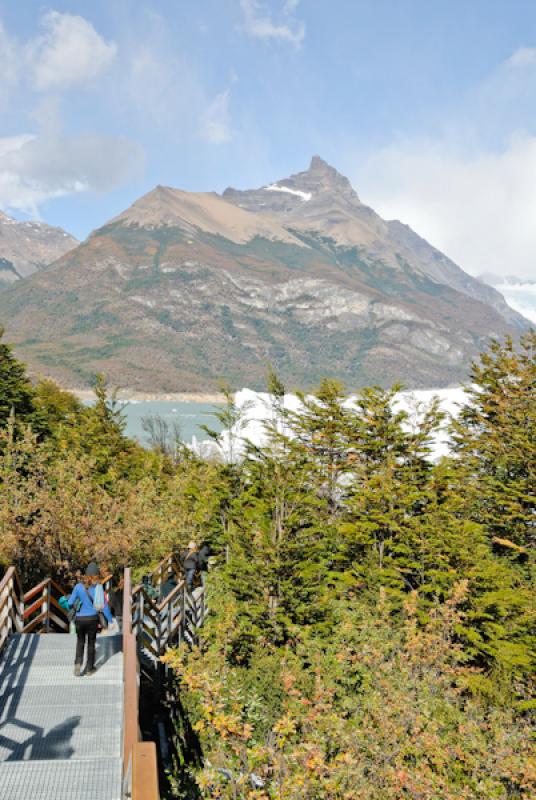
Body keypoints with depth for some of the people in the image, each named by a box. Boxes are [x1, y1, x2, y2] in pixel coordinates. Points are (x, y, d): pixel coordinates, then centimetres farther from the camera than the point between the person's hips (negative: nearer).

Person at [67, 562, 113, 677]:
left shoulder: (78, 586, -4)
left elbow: (70, 603, -1)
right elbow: (104, 606, -10)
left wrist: (69, 598, 23)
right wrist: (110, 620, -2)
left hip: (80, 619, 2)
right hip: (92, 618, -1)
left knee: (80, 641, 23)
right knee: (91, 643, 18)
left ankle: (78, 663, 2)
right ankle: (89, 668, 23)